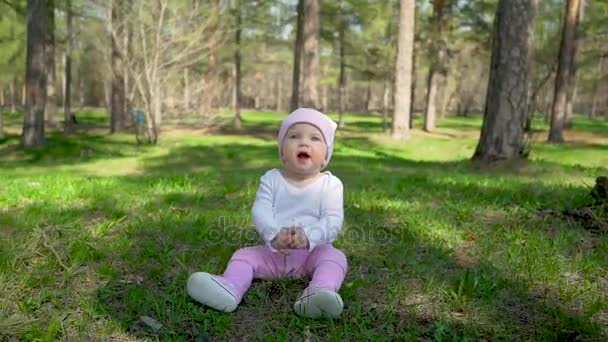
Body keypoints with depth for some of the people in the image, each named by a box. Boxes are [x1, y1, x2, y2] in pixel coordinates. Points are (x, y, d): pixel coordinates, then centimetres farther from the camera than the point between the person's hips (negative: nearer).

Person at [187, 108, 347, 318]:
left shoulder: (330, 185, -3)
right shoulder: (271, 179, 2)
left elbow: (333, 220, -14)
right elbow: (260, 211, -12)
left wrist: (308, 236, -35)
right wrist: (274, 235, -33)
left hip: (313, 252, -2)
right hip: (273, 251, 3)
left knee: (335, 257, -29)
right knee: (244, 255, -15)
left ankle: (320, 293, -55)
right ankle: (229, 289, -42)